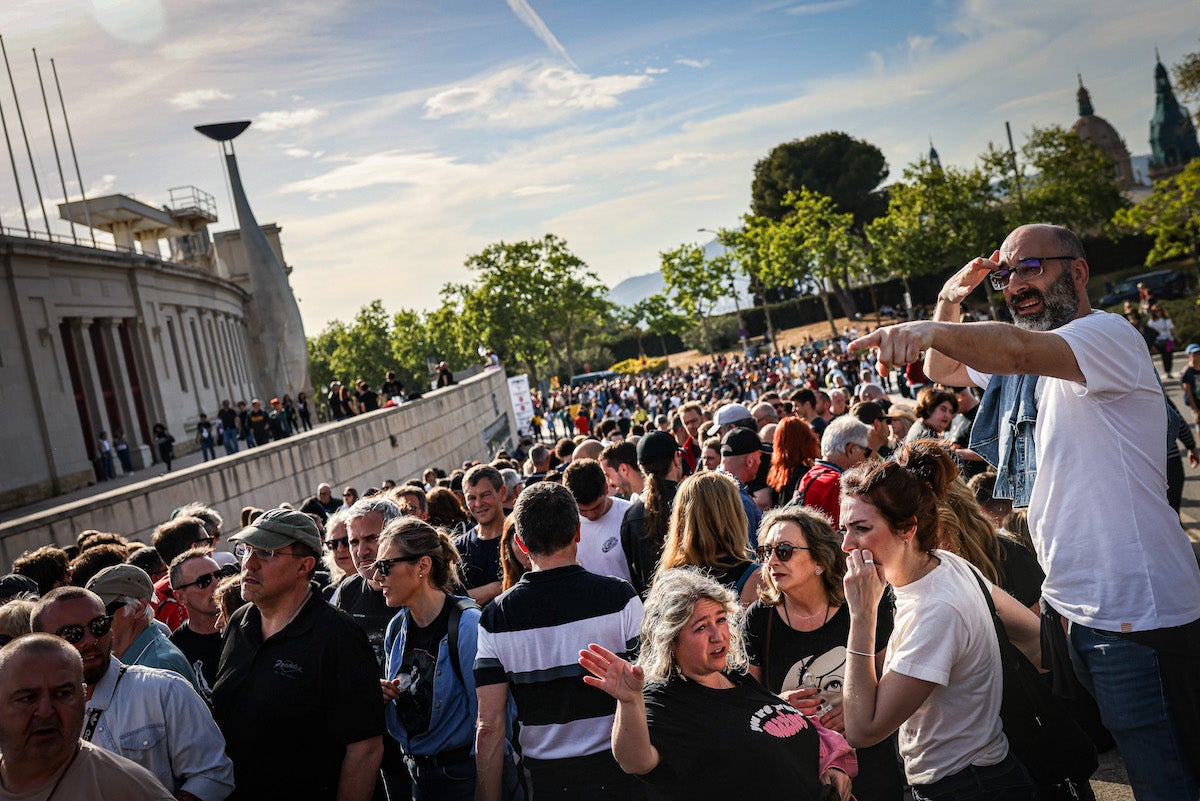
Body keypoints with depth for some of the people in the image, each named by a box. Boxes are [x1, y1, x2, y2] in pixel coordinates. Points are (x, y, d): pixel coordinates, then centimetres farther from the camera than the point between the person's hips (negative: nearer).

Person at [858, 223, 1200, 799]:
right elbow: (942, 371, 24)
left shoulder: (1108, 334, -14)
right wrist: (948, 304, 8)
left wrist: (931, 331, -52)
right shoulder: (1028, 362, 14)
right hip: (1073, 603, 9)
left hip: (1134, 611, -9)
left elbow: (1018, 350, -36)